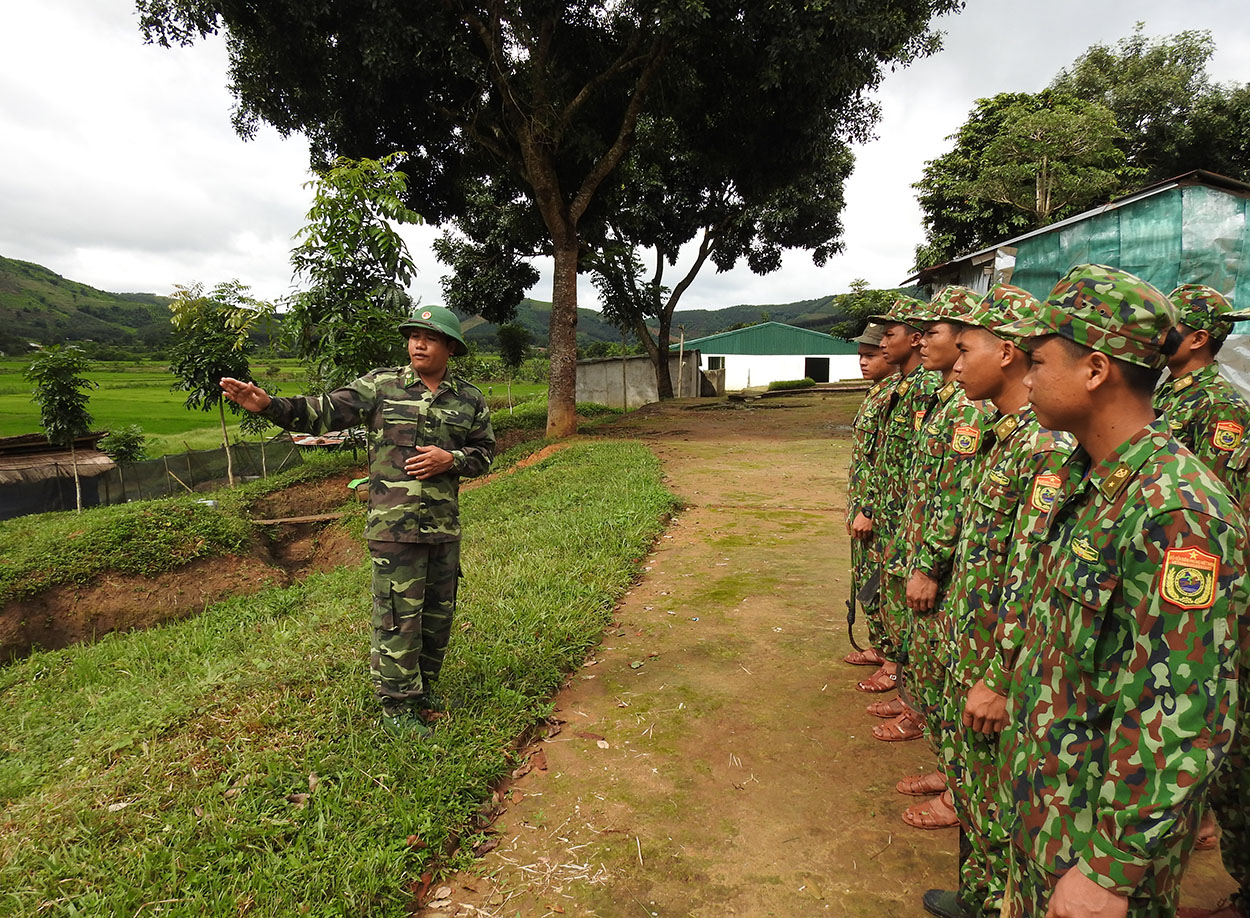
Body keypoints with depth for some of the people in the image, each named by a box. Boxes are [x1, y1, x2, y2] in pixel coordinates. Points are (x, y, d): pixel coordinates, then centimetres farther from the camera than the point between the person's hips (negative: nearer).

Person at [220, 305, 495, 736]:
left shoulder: (470, 399, 7)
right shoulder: (380, 386, -1)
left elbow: (485, 452, 11)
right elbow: (326, 410, -7)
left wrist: (450, 459, -9)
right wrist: (269, 405, -22)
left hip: (445, 525, 4)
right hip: (394, 523, -4)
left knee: (438, 612, 15)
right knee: (398, 615, 1)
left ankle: (424, 687, 35)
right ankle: (398, 708, 16)